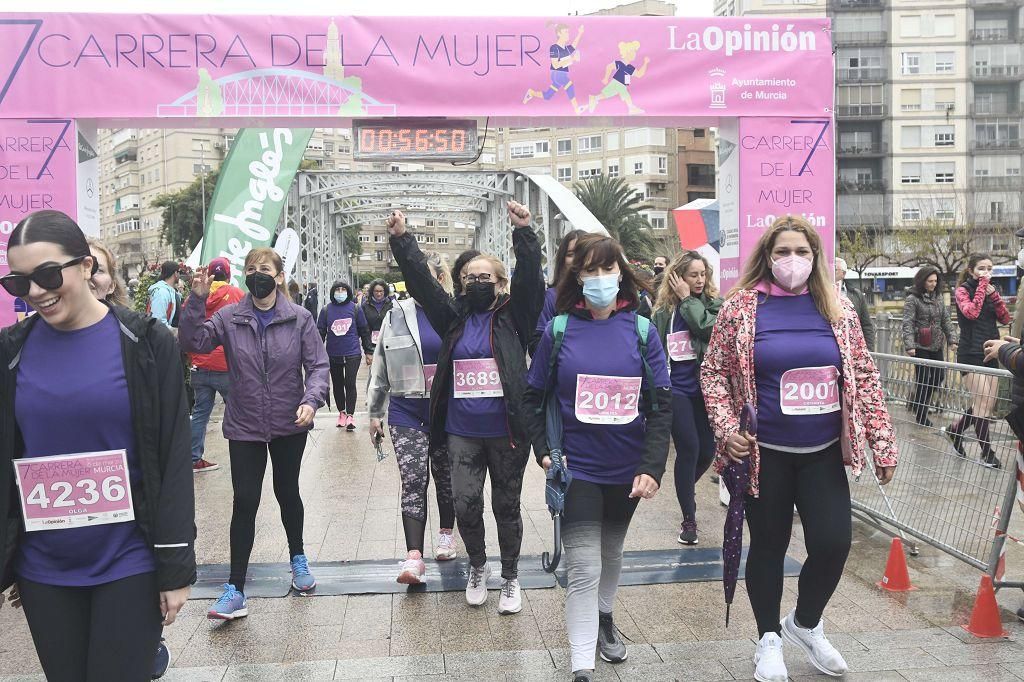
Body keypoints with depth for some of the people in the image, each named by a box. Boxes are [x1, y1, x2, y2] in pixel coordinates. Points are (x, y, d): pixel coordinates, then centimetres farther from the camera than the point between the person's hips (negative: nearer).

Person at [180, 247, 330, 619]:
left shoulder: (299, 319, -6)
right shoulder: (230, 317, -3)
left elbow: (318, 365, -8)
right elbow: (194, 342, -14)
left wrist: (311, 400, -24)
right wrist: (197, 300, -23)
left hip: (289, 425, 0)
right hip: (244, 427, 0)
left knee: (287, 492, 17)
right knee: (244, 502, -2)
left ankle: (298, 560, 40)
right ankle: (235, 590, 5)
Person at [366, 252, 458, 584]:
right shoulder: (397, 316, 3)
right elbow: (380, 368, 9)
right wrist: (374, 413, 10)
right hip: (407, 410, 0)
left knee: (446, 476, 14)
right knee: (412, 481, -7)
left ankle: (446, 533, 36)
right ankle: (414, 556, -8)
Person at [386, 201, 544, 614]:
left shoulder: (513, 316, 1)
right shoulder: (455, 317, 9)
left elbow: (529, 279, -14)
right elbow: (421, 281, 3)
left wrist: (524, 233, -28)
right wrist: (401, 240, -6)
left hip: (507, 432, -2)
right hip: (462, 433, 2)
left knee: (507, 505, 10)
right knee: (465, 505, 3)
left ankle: (510, 577, 27)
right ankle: (478, 567, 29)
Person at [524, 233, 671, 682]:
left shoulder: (641, 330, -3)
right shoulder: (559, 330, -5)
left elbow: (661, 404, -5)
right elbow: (534, 397, 2)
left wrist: (652, 468, -13)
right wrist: (544, 452, -8)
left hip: (627, 469, 2)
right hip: (576, 468, -2)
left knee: (611, 552, 23)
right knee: (583, 568, -7)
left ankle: (603, 619, 48)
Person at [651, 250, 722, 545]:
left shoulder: (713, 304, 2)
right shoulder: (663, 312, 3)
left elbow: (710, 329, -19)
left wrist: (687, 299, -12)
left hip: (704, 388, 1)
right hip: (676, 390, -1)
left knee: (708, 450, 4)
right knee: (689, 448, -7)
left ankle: (686, 487, 38)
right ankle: (689, 518, 6)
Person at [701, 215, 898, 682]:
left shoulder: (837, 310, 2)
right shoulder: (741, 307, -6)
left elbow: (863, 376, 6)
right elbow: (713, 372, -2)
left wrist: (883, 442, 3)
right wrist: (726, 428, -13)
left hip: (824, 453, 2)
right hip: (763, 453, -2)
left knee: (834, 542, -1)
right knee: (769, 545, 9)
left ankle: (805, 624, 29)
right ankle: (769, 639, 31)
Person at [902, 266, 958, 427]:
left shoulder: (938, 297, 11)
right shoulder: (912, 299, -8)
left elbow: (946, 320, 14)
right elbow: (907, 324, -13)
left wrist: (952, 339, 6)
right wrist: (909, 345, -22)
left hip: (937, 345, 6)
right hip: (921, 347, -6)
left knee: (939, 376, 8)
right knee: (923, 379, -2)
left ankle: (920, 401, 30)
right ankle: (921, 415, 9)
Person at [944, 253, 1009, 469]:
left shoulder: (990, 290, 12)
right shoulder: (963, 290, -5)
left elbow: (1005, 319, 3)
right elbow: (971, 312, -24)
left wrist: (993, 294, -9)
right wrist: (982, 286, -16)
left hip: (990, 353, 6)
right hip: (971, 354, -6)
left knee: (988, 404, 7)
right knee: (983, 403, -7)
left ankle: (954, 430, 27)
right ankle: (987, 453, 3)